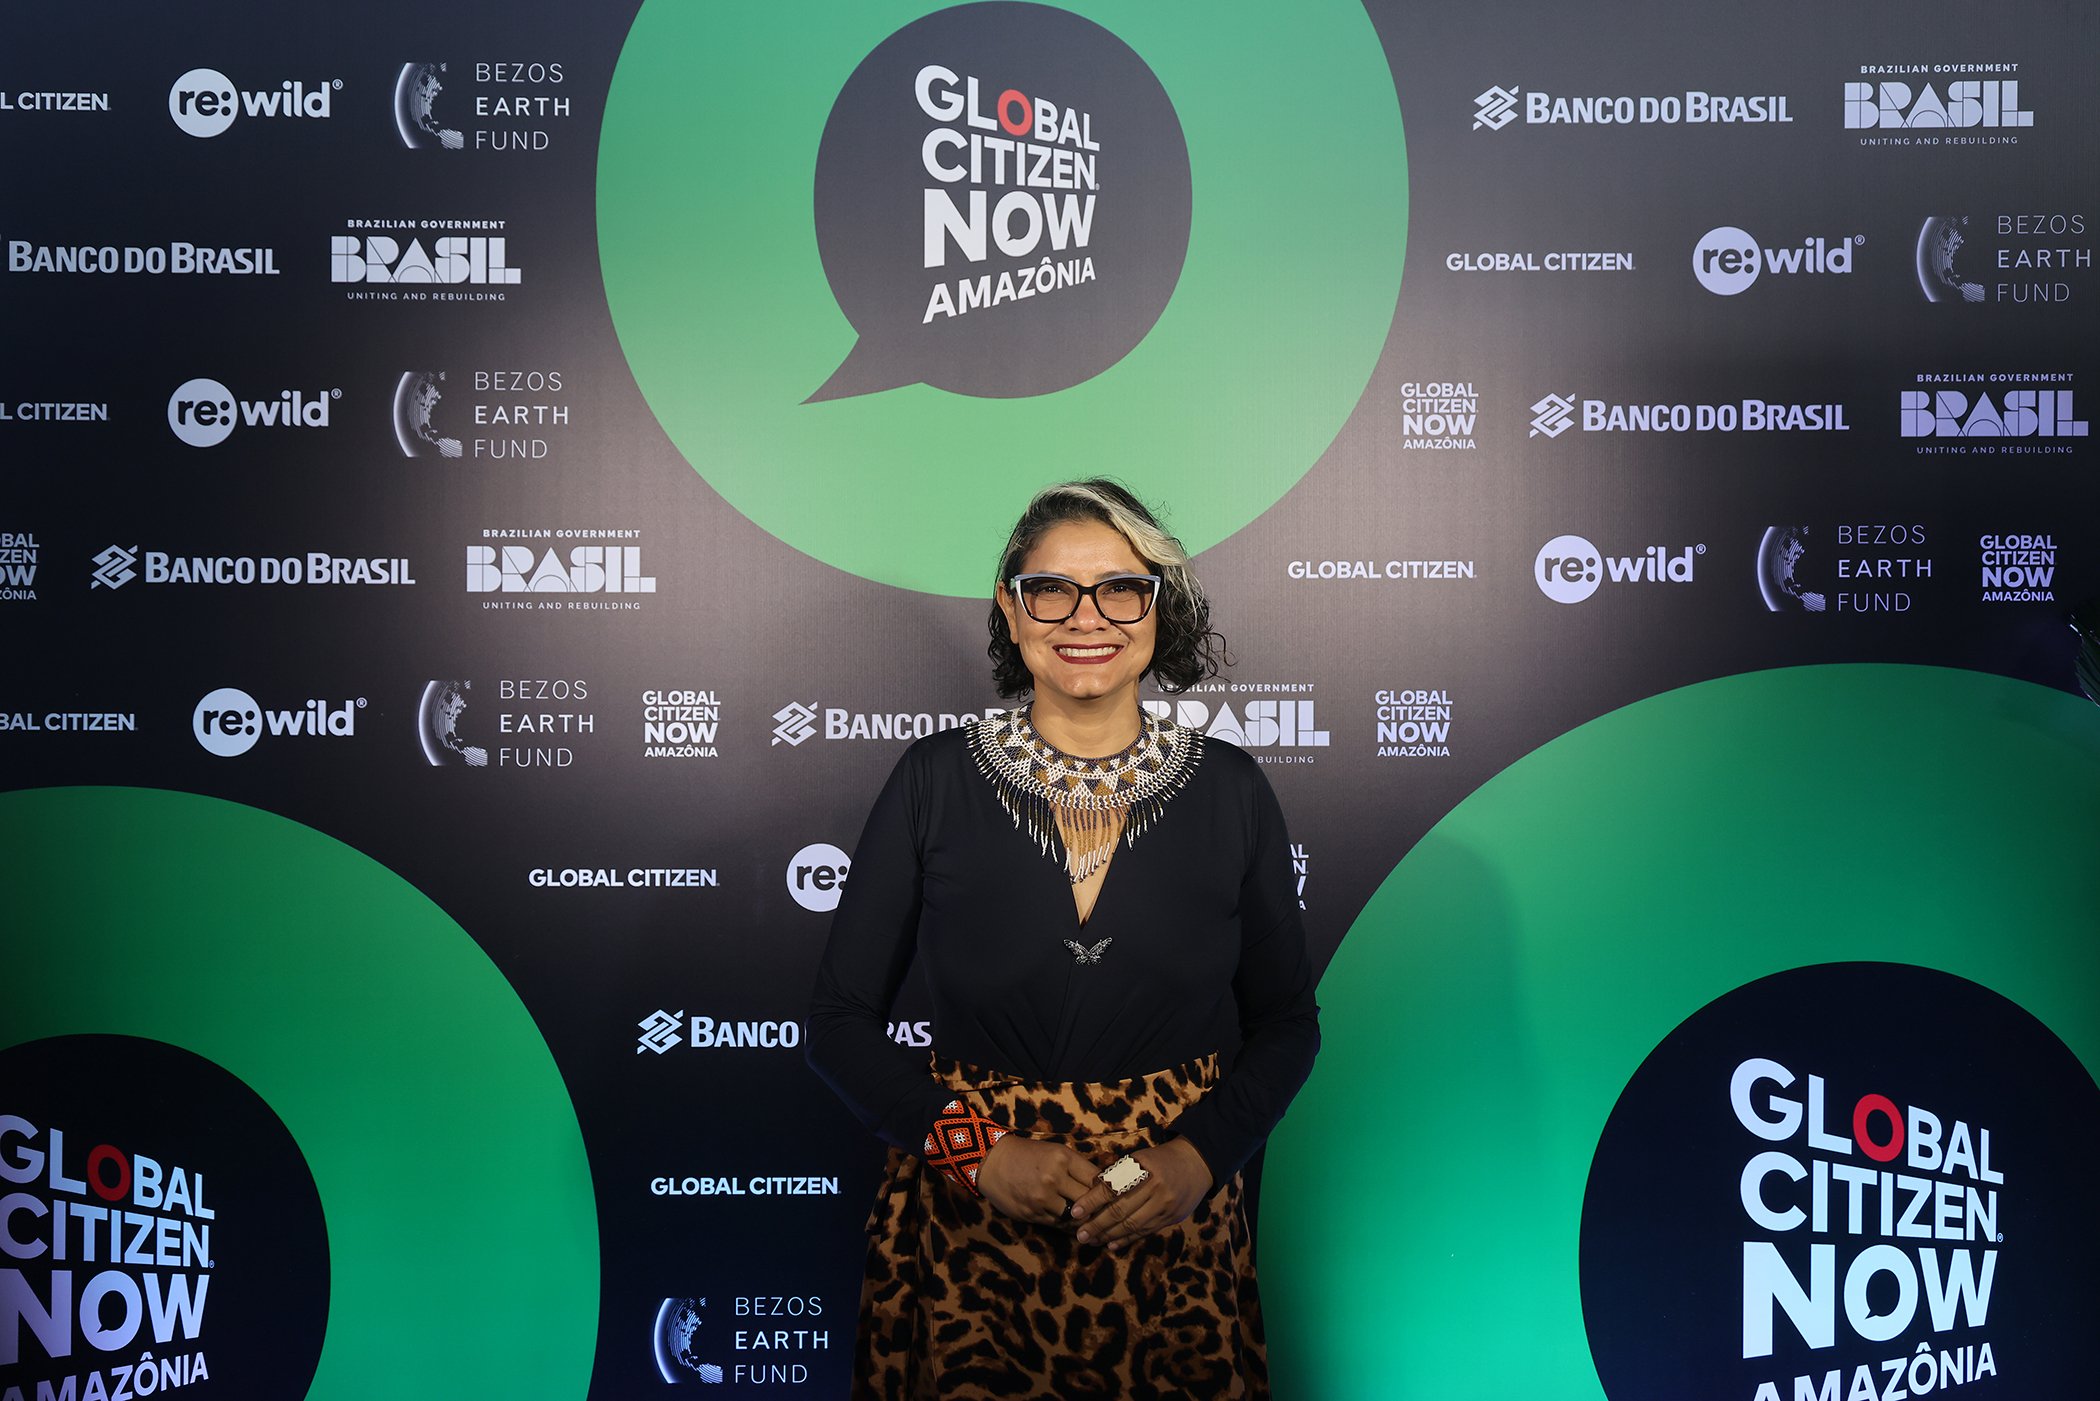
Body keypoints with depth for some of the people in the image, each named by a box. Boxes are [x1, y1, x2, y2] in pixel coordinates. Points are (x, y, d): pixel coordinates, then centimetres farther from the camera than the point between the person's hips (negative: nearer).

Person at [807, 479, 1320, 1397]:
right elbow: (841, 1021, -2)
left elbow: (1285, 1019, 5)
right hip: (968, 1228, -1)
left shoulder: (1230, 793, -3)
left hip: (1173, 1228, 1)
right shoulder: (934, 781, -6)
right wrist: (980, 1149, -14)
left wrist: (1200, 1155, -11)